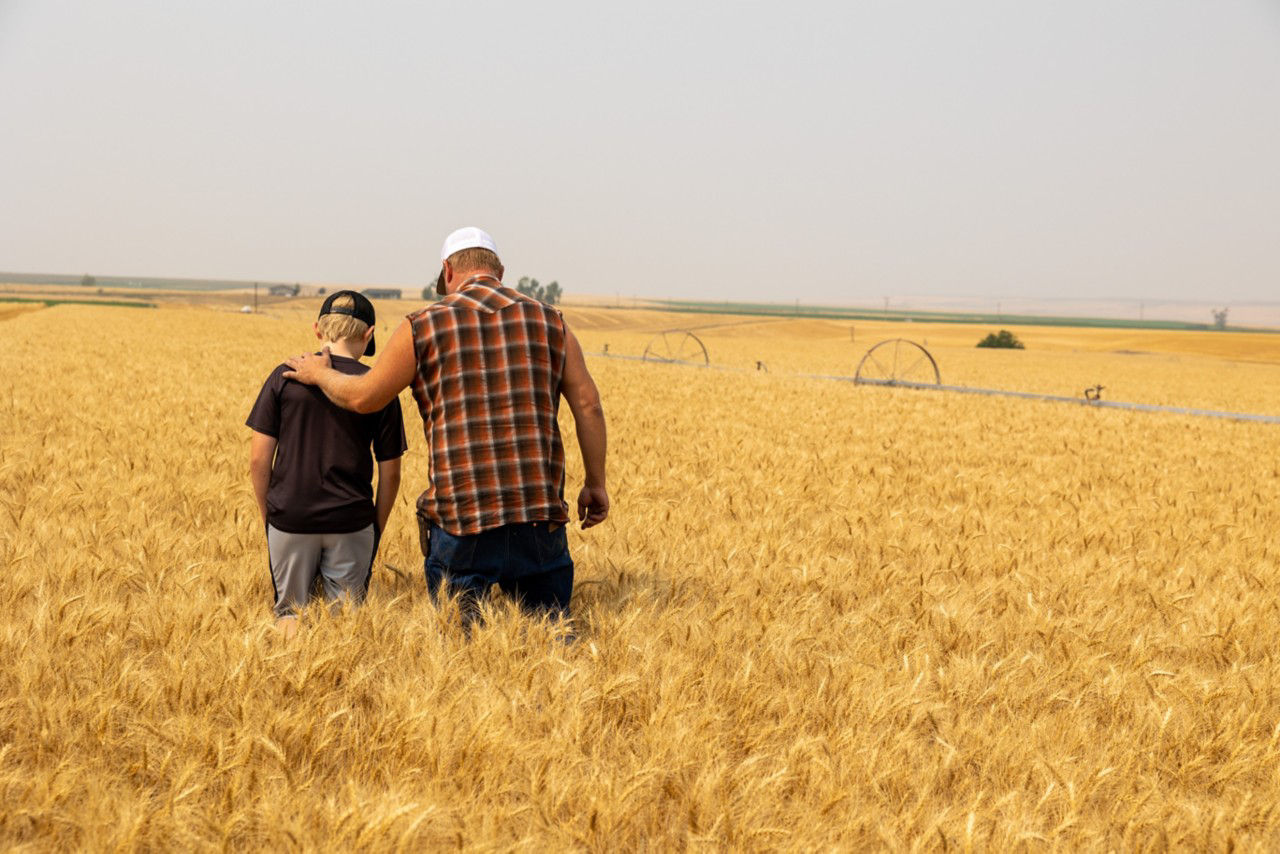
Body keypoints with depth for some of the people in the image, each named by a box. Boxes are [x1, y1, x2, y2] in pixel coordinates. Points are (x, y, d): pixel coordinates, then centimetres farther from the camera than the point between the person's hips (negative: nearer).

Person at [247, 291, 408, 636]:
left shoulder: (284, 377, -2)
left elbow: (258, 460, -2)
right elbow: (390, 473, 2)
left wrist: (267, 515, 12)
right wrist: (378, 529, 15)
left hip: (290, 520, 0)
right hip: (351, 523, 0)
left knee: (290, 611, 15)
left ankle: (289, 624, -10)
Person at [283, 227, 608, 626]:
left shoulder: (423, 326, 2)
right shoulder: (548, 320, 8)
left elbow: (363, 397, 10)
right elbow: (587, 404, 5)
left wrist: (318, 372, 30)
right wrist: (596, 482, 13)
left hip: (461, 516, -2)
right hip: (540, 511, 2)